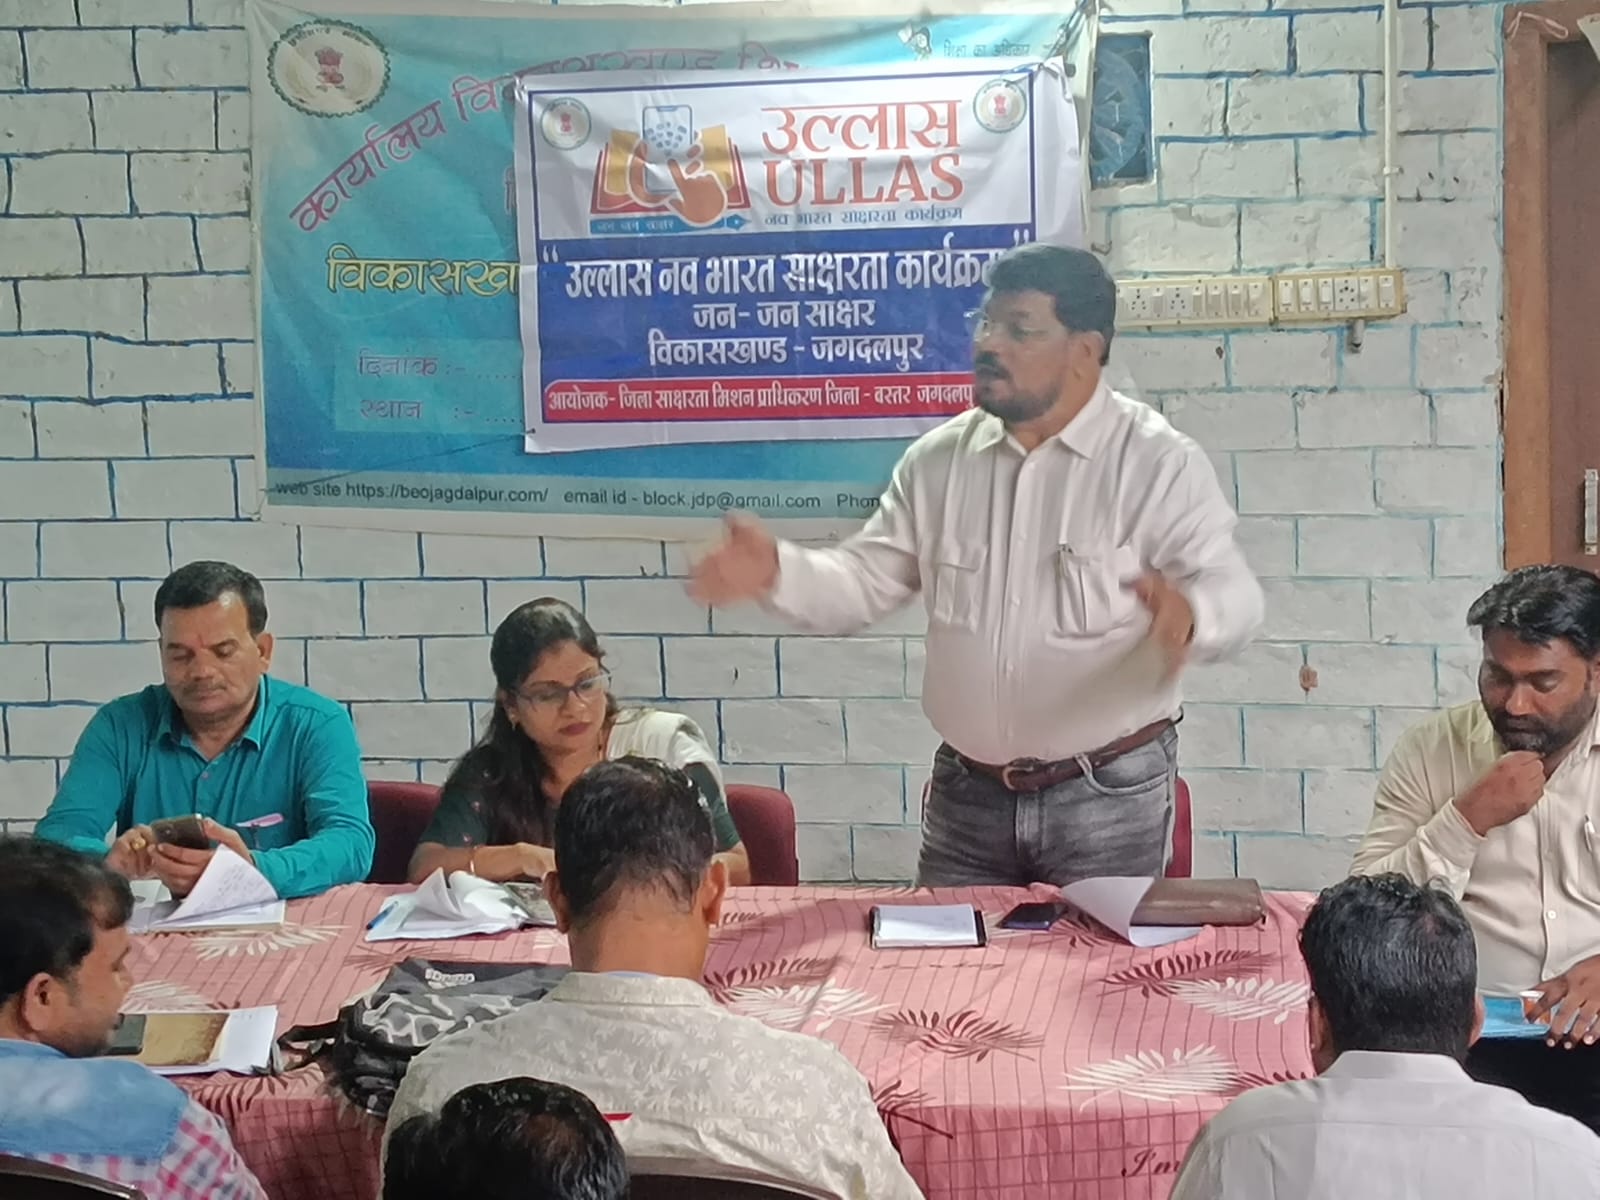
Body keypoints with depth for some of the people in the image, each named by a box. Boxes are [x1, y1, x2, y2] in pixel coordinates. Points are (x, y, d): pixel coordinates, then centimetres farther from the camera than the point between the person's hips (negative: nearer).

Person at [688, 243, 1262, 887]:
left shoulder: (1159, 463, -9)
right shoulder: (937, 460, 4)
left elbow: (1229, 591, -16)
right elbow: (864, 583, 7)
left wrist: (1189, 614, -41)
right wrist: (778, 570, -14)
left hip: (1109, 793, -4)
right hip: (966, 792, 4)